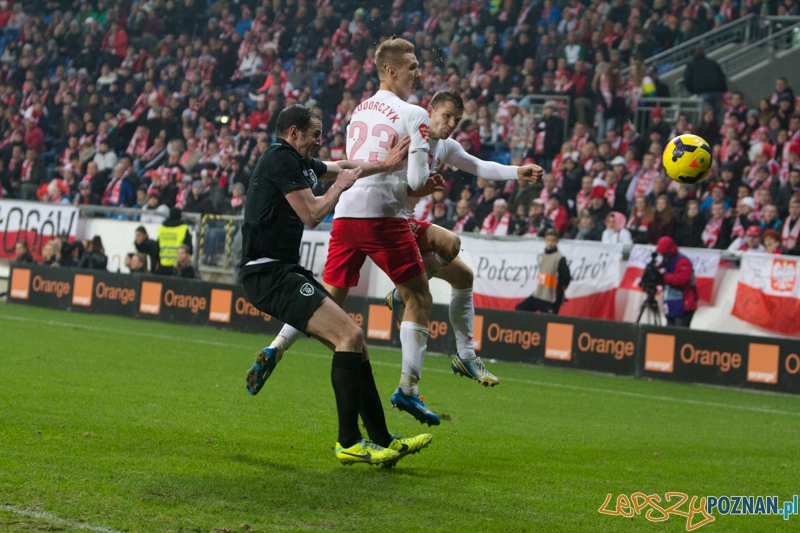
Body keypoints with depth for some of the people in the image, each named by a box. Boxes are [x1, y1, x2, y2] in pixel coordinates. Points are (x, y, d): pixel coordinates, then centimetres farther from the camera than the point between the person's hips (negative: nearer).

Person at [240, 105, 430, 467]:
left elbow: (341, 169, 38)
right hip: (268, 272, -10)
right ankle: (349, 443, -17)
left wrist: (386, 163, 41)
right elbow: (312, 214, -15)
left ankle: (382, 441, 7)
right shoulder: (282, 159, -10)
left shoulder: (299, 162, 19)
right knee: (350, 335, -19)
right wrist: (340, 187, 2)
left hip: (285, 271, 10)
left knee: (352, 341, 6)